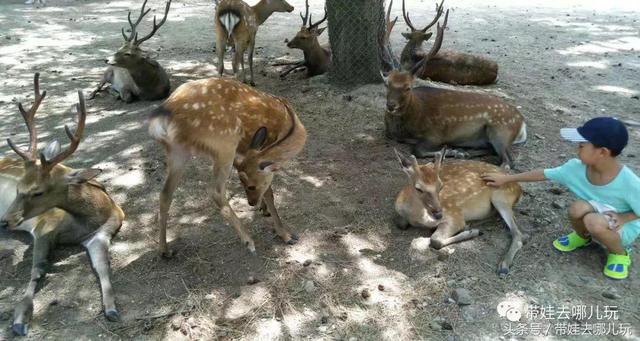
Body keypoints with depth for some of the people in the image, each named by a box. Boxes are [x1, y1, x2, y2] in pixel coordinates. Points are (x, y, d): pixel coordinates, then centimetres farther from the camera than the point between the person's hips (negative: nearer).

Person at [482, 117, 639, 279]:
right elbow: (543, 174, -5)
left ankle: (619, 253, -3)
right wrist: (506, 178, -1)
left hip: (623, 227, -4)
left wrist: (622, 218, -30)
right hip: (599, 223, 4)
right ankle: (582, 236, 6)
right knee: (578, 207, -29)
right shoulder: (576, 167, -17)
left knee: (594, 221, -35)